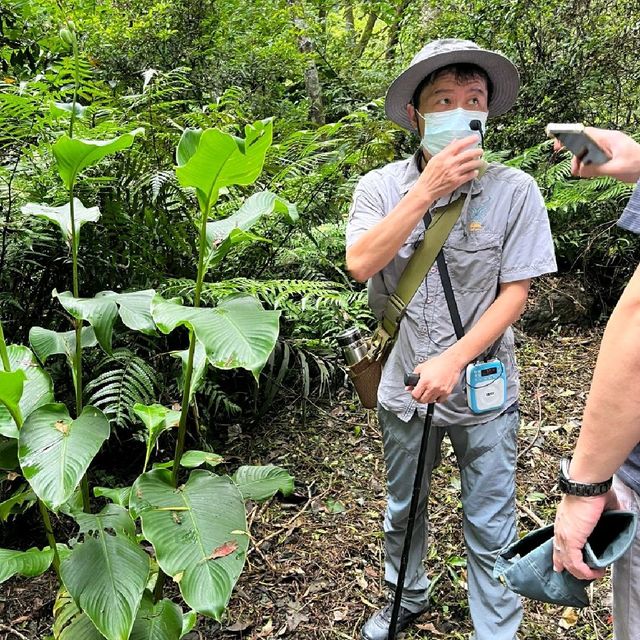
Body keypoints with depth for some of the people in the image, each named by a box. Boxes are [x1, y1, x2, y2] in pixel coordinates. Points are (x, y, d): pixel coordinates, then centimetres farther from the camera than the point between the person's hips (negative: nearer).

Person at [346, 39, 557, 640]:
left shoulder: (514, 191, -11)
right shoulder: (381, 186, -7)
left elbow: (514, 291, -10)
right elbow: (360, 264, -23)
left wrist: (455, 360, -20)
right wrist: (427, 189, -28)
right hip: (404, 384, 2)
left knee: (489, 527, 11)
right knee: (403, 508, 23)